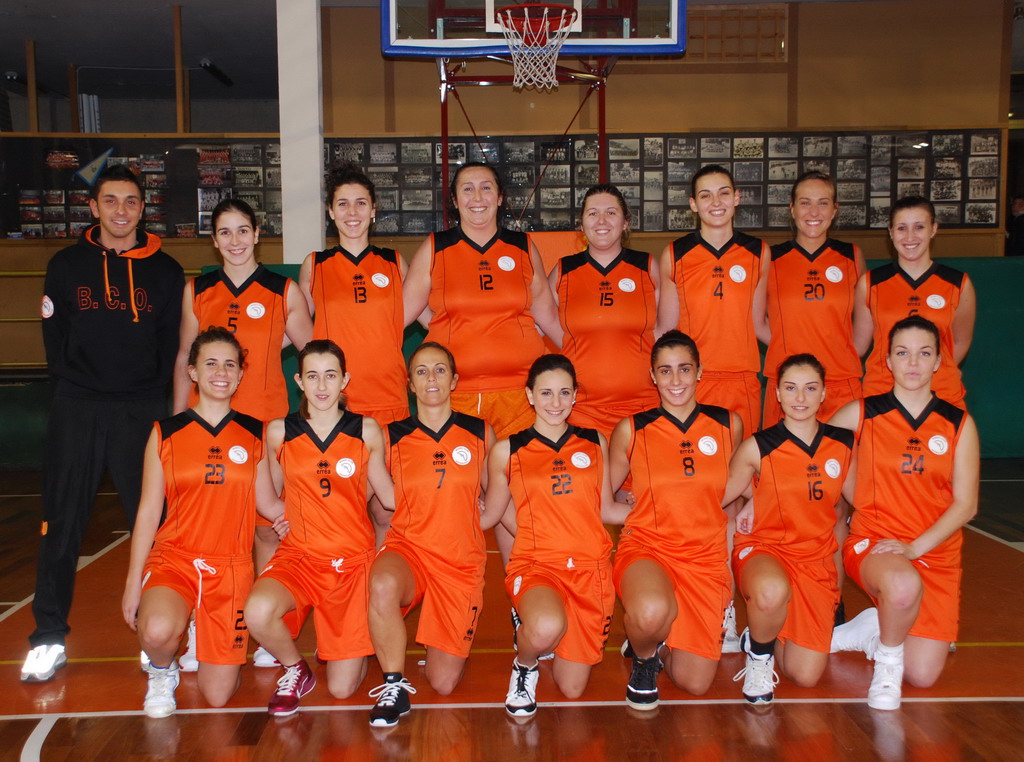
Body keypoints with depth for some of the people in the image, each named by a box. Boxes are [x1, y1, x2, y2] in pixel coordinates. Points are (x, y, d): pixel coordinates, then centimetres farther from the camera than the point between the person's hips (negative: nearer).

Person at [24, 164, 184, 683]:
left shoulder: (165, 271, 8)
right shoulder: (66, 265, 9)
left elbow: (171, 344, 8)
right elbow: (54, 337, 10)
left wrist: (150, 393, 1)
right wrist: (74, 383, 2)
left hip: (143, 411, 0)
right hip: (77, 410, 1)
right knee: (62, 524, 3)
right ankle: (49, 637, 15)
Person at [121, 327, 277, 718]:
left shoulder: (255, 435, 4)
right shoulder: (166, 433, 1)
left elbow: (268, 504, 6)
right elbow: (148, 511, 3)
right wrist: (133, 582, 2)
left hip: (230, 567, 1)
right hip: (174, 557, -1)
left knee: (218, 696, 2)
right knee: (157, 630, -35)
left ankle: (203, 632, 36)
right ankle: (162, 672, 4)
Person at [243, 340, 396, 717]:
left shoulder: (367, 430, 0)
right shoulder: (278, 432, 1)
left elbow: (388, 496, 8)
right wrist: (279, 521, 0)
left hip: (353, 559, 0)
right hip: (299, 555, 1)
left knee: (342, 688, -3)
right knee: (258, 613, -33)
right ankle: (295, 670, 2)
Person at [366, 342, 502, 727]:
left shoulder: (480, 434, 5)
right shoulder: (392, 436, 2)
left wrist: (469, 528, 6)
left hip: (461, 561, 1)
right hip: (407, 549, -1)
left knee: (444, 683, -3)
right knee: (382, 586, -39)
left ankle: (452, 637, 32)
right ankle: (394, 686, -16)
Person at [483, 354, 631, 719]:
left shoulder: (595, 443, 11)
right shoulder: (506, 451, 4)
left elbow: (606, 510, 16)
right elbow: (490, 514, 11)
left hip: (590, 566, 3)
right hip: (535, 563, -3)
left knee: (572, 688, 3)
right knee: (547, 628, -38)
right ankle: (525, 665, 0)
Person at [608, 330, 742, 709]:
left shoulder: (728, 424, 6)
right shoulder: (631, 430, 0)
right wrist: (634, 508, -3)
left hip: (705, 555, 3)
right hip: (646, 546, -2)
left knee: (694, 683, -3)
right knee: (652, 613, -38)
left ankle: (658, 643, 32)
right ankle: (643, 658, 0)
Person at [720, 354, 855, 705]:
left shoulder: (844, 444, 0)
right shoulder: (757, 447, -9)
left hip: (816, 559, 3)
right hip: (763, 548, -3)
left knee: (806, 676, -6)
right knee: (772, 591, -41)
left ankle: (769, 635, 29)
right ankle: (759, 655, -6)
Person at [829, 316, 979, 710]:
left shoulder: (959, 424, 3)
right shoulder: (860, 414, 0)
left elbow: (965, 505, -2)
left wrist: (914, 547, -14)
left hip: (935, 553, 2)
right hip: (872, 542, -2)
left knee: (922, 675, -9)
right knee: (904, 586, -39)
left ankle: (874, 628, 24)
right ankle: (887, 661, -7)